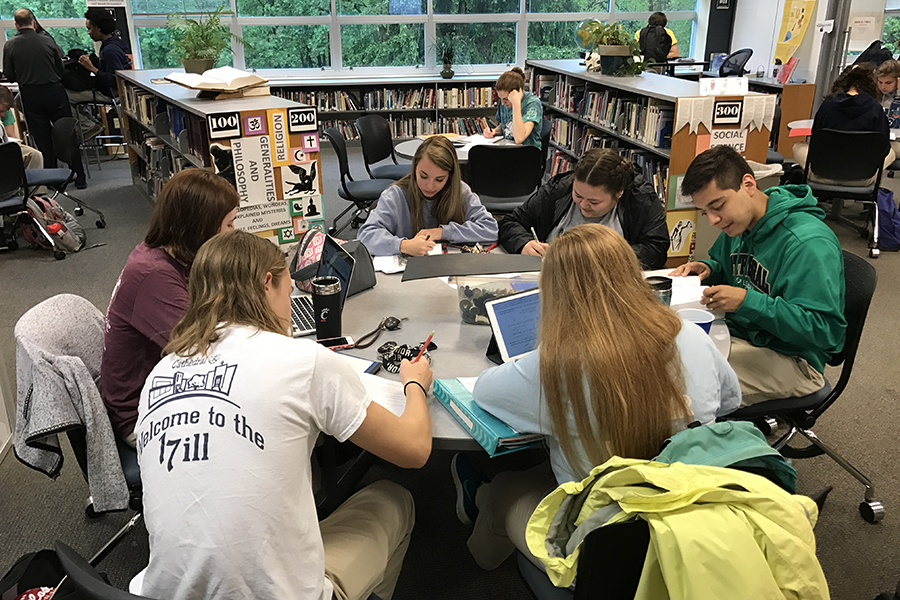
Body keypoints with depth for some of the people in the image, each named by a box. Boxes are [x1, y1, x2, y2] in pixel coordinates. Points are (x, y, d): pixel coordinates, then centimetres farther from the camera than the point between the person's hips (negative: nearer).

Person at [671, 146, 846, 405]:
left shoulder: (809, 243, -22)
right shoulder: (737, 224, 6)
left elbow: (825, 329, -26)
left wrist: (748, 301, -32)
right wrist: (708, 269, 1)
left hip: (790, 360, -8)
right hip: (737, 335, 8)